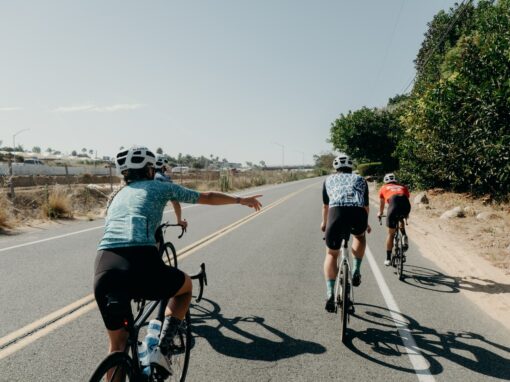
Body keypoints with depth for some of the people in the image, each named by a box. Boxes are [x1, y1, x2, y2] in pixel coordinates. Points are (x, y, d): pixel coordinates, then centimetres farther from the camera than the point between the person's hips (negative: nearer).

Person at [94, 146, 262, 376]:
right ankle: (162, 350, 15)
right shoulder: (160, 187, 19)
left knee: (117, 344, 25)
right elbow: (208, 198, 28)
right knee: (185, 285, 28)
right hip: (141, 265, -5)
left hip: (103, 272, 5)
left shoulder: (118, 197, 31)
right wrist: (241, 200, 43)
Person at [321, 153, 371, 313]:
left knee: (331, 254, 18)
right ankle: (356, 272, 23)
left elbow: (325, 205, 37)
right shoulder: (360, 179, 29)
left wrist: (324, 223, 54)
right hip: (358, 215, 1)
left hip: (337, 214, -1)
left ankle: (330, 294, 5)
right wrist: (366, 224, 53)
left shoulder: (329, 179, 29)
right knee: (360, 236, 36)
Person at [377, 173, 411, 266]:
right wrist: (406, 214, 61)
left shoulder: (384, 188, 30)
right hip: (406, 205, 2)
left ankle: (388, 259, 15)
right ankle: (404, 236, 13)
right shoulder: (403, 187, 34)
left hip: (394, 205, -2)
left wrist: (380, 213, 60)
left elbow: (382, 204, 42)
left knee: (391, 233, 11)